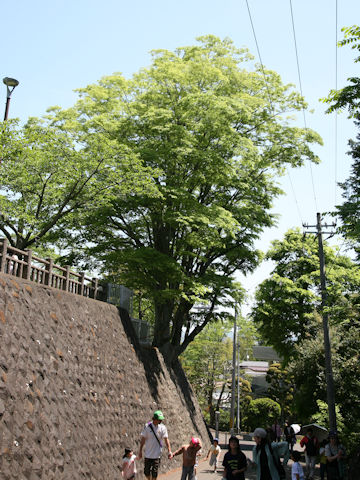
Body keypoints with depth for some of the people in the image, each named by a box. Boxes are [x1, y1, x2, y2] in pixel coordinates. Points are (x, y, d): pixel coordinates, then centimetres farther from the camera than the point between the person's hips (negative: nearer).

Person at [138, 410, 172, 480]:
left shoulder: (162, 428, -8)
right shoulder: (148, 426, -8)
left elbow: (166, 439, -9)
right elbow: (143, 439, -2)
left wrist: (169, 451, -18)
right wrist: (140, 451, 0)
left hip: (157, 454, -1)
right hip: (148, 453, 1)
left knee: (154, 472, -1)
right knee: (146, 472, 10)